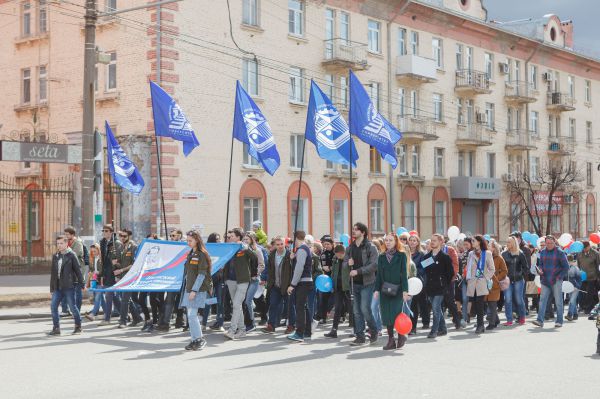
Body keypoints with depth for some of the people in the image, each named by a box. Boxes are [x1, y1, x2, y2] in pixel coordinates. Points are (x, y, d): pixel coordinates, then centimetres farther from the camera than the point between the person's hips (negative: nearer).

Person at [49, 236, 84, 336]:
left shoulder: (71, 255, -4)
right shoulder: (55, 256, 12)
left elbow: (78, 270, -4)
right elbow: (53, 272, 16)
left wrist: (82, 284, -6)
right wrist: (52, 288, 14)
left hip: (69, 286, -6)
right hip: (58, 287, 6)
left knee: (72, 307, 0)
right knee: (53, 306, -1)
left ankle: (78, 326, 15)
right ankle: (56, 328, 6)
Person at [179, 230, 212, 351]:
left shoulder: (202, 255, -10)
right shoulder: (190, 254, 16)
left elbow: (202, 274, -15)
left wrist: (194, 290, -19)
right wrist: (187, 289, 16)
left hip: (198, 289, -8)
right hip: (188, 288, 8)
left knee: (192, 314, -13)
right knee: (190, 315, 6)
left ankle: (200, 339, -3)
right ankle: (194, 340, 11)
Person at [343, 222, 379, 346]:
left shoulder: (370, 247, -7)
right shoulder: (350, 248, 11)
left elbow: (374, 265, -15)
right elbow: (344, 263, 14)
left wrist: (358, 271, -21)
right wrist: (348, 263, -10)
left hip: (367, 283, -6)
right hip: (354, 283, 6)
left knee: (365, 309, -12)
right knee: (357, 311, 6)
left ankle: (374, 331, 11)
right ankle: (360, 337, 12)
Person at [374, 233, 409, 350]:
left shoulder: (401, 256, 1)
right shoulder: (381, 257, 11)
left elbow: (404, 274, -4)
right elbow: (379, 275, 11)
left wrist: (405, 290, -11)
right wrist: (377, 289, 1)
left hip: (397, 291, -4)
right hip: (385, 291, 4)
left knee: (395, 315, -12)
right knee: (386, 317, 1)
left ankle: (401, 335, 11)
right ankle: (391, 340, 10)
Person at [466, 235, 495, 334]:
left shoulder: (487, 254, 2)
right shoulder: (471, 254, 15)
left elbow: (492, 269, 3)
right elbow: (468, 268, 17)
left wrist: (486, 278, -5)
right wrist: (468, 279, 6)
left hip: (482, 284, -4)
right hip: (473, 284, 4)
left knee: (479, 304, -11)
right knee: (477, 305, 2)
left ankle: (480, 325, -7)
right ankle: (480, 325, 7)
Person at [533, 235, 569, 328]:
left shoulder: (560, 252, -3)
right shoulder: (542, 252, 10)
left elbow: (566, 267, -2)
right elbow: (540, 264, 18)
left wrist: (560, 277, -9)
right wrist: (540, 269, -4)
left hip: (556, 281, -4)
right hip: (545, 280, 4)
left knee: (558, 301, 2)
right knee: (542, 300, -4)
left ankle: (559, 321, 9)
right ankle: (540, 320, -7)